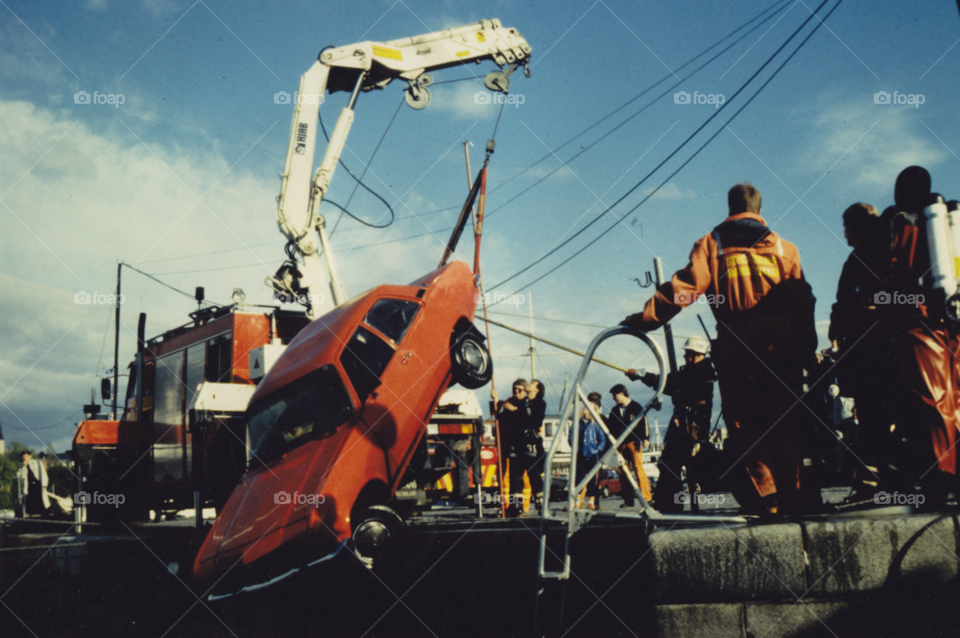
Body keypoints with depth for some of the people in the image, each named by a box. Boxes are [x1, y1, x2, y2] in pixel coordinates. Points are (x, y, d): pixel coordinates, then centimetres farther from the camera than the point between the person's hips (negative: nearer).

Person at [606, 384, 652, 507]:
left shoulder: (636, 407, 1)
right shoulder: (615, 410, 17)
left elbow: (643, 422, -4)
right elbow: (611, 427, 19)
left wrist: (645, 438, -13)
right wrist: (612, 441, 11)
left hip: (633, 442, -5)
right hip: (620, 444, 5)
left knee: (638, 468, -12)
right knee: (623, 471, 1)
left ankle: (647, 497, -11)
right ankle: (628, 499, 6)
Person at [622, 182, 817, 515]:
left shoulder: (711, 244, 11)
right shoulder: (783, 247, 18)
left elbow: (685, 285, -3)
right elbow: (803, 300, 12)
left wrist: (646, 318, -3)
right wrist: (809, 349, 13)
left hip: (735, 341, -2)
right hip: (782, 339, 2)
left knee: (745, 422, 3)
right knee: (784, 420, 8)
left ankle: (764, 497, 0)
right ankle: (790, 496, 9)